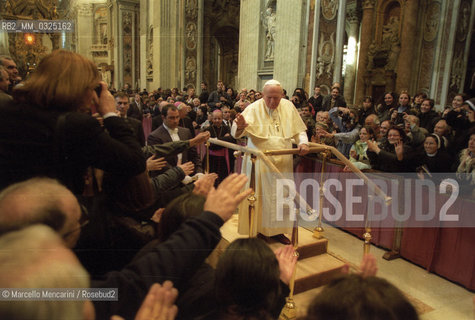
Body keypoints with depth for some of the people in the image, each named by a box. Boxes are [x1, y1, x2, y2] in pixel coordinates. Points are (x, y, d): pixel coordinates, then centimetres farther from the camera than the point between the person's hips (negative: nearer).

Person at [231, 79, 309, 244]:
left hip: (282, 162, 4)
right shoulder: (254, 109, -10)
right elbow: (237, 133, -21)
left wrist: (303, 142, -6)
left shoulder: (288, 107, 4)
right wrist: (240, 126, -45)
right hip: (259, 162, -4)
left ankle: (277, 230, 24)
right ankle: (257, 230, 15)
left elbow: (299, 130, 14)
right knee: (259, 196, 1)